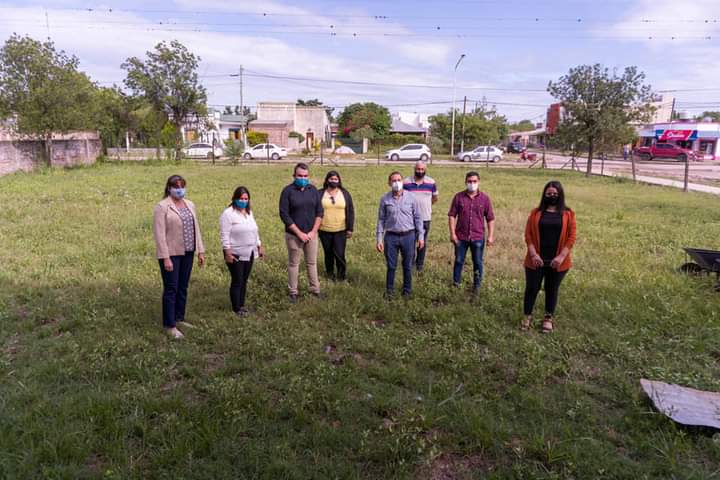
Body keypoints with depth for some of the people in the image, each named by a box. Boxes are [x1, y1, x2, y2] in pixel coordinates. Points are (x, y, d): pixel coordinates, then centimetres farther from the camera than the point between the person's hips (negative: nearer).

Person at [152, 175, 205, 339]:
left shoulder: (190, 205, 12)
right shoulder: (162, 207, -8)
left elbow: (196, 228, 14)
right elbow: (159, 234, -13)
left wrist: (200, 251, 10)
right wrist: (166, 258, -18)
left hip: (187, 253, 6)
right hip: (171, 254, -6)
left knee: (183, 288, 13)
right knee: (171, 289, -1)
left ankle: (179, 319, 26)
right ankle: (169, 326, 8)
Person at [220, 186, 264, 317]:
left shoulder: (249, 212, 12)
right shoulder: (228, 213, -12)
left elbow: (254, 231, 20)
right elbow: (224, 235, -15)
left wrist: (260, 246, 18)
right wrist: (228, 253, -19)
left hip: (249, 253, 7)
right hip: (236, 254, -7)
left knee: (244, 280, 13)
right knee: (237, 281, 0)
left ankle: (241, 304, 24)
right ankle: (236, 308, 11)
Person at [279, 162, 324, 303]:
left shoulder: (313, 190, 4)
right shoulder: (288, 191, -8)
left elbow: (319, 212, 5)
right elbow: (284, 214, -12)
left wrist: (313, 231, -5)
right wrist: (299, 233, -14)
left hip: (311, 234, 3)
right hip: (294, 235, -3)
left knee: (312, 263, 10)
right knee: (294, 264, 7)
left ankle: (315, 289, 21)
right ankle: (293, 292, 17)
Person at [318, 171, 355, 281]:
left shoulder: (345, 194, 4)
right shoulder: (320, 194, 2)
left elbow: (350, 212, 5)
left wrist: (350, 229, 1)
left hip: (341, 230, 0)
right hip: (325, 230, 1)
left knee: (339, 253, -7)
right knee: (328, 253, 10)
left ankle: (342, 271, 18)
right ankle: (330, 273, 29)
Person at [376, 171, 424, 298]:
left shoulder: (411, 197, -1)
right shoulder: (385, 199, 0)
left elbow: (417, 217, 3)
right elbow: (381, 220, 3)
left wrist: (421, 236, 0)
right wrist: (379, 239, 0)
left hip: (408, 236, 0)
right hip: (391, 236, 0)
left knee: (407, 266, 10)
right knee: (391, 266, 8)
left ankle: (407, 290, 27)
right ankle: (389, 290, 26)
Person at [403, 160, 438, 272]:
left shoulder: (431, 182, 1)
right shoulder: (406, 182, -4)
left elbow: (435, 197, 16)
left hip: (425, 218, 1)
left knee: (423, 242, 8)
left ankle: (420, 264, 22)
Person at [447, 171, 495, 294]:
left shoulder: (485, 198, -1)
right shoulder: (458, 197, -2)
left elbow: (490, 218, 3)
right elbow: (452, 215, -1)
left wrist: (490, 235, -2)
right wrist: (452, 233, -7)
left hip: (478, 237, 0)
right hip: (461, 237, 0)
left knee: (478, 262, 8)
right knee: (459, 261, 11)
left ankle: (476, 286, 24)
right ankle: (455, 284, 26)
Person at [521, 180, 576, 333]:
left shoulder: (568, 214, 1)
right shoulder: (536, 213, 2)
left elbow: (571, 237, -2)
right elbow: (528, 235, -2)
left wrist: (561, 256, -11)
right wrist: (533, 254, -11)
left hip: (557, 261, 0)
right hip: (536, 260, 0)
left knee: (552, 290, 11)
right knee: (531, 288, 5)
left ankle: (548, 318, 26)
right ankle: (527, 317, 19)